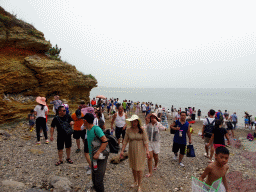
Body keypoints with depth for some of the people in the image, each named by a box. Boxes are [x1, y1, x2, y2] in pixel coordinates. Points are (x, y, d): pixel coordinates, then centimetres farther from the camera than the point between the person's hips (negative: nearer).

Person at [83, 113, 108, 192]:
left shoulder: (96, 129, -21)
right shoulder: (88, 130, 6)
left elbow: (105, 141, -25)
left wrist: (98, 153, -29)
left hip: (100, 157, -9)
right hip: (93, 157, 9)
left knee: (98, 179, -1)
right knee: (94, 177, 22)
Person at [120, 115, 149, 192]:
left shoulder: (142, 130, -11)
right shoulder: (128, 130, -5)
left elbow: (145, 140, -11)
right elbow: (125, 141, -1)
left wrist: (147, 150, -18)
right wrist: (122, 150, -2)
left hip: (140, 151, -3)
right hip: (131, 151, 3)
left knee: (139, 168, 3)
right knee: (133, 167, 17)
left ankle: (139, 185, 21)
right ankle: (135, 182, 40)